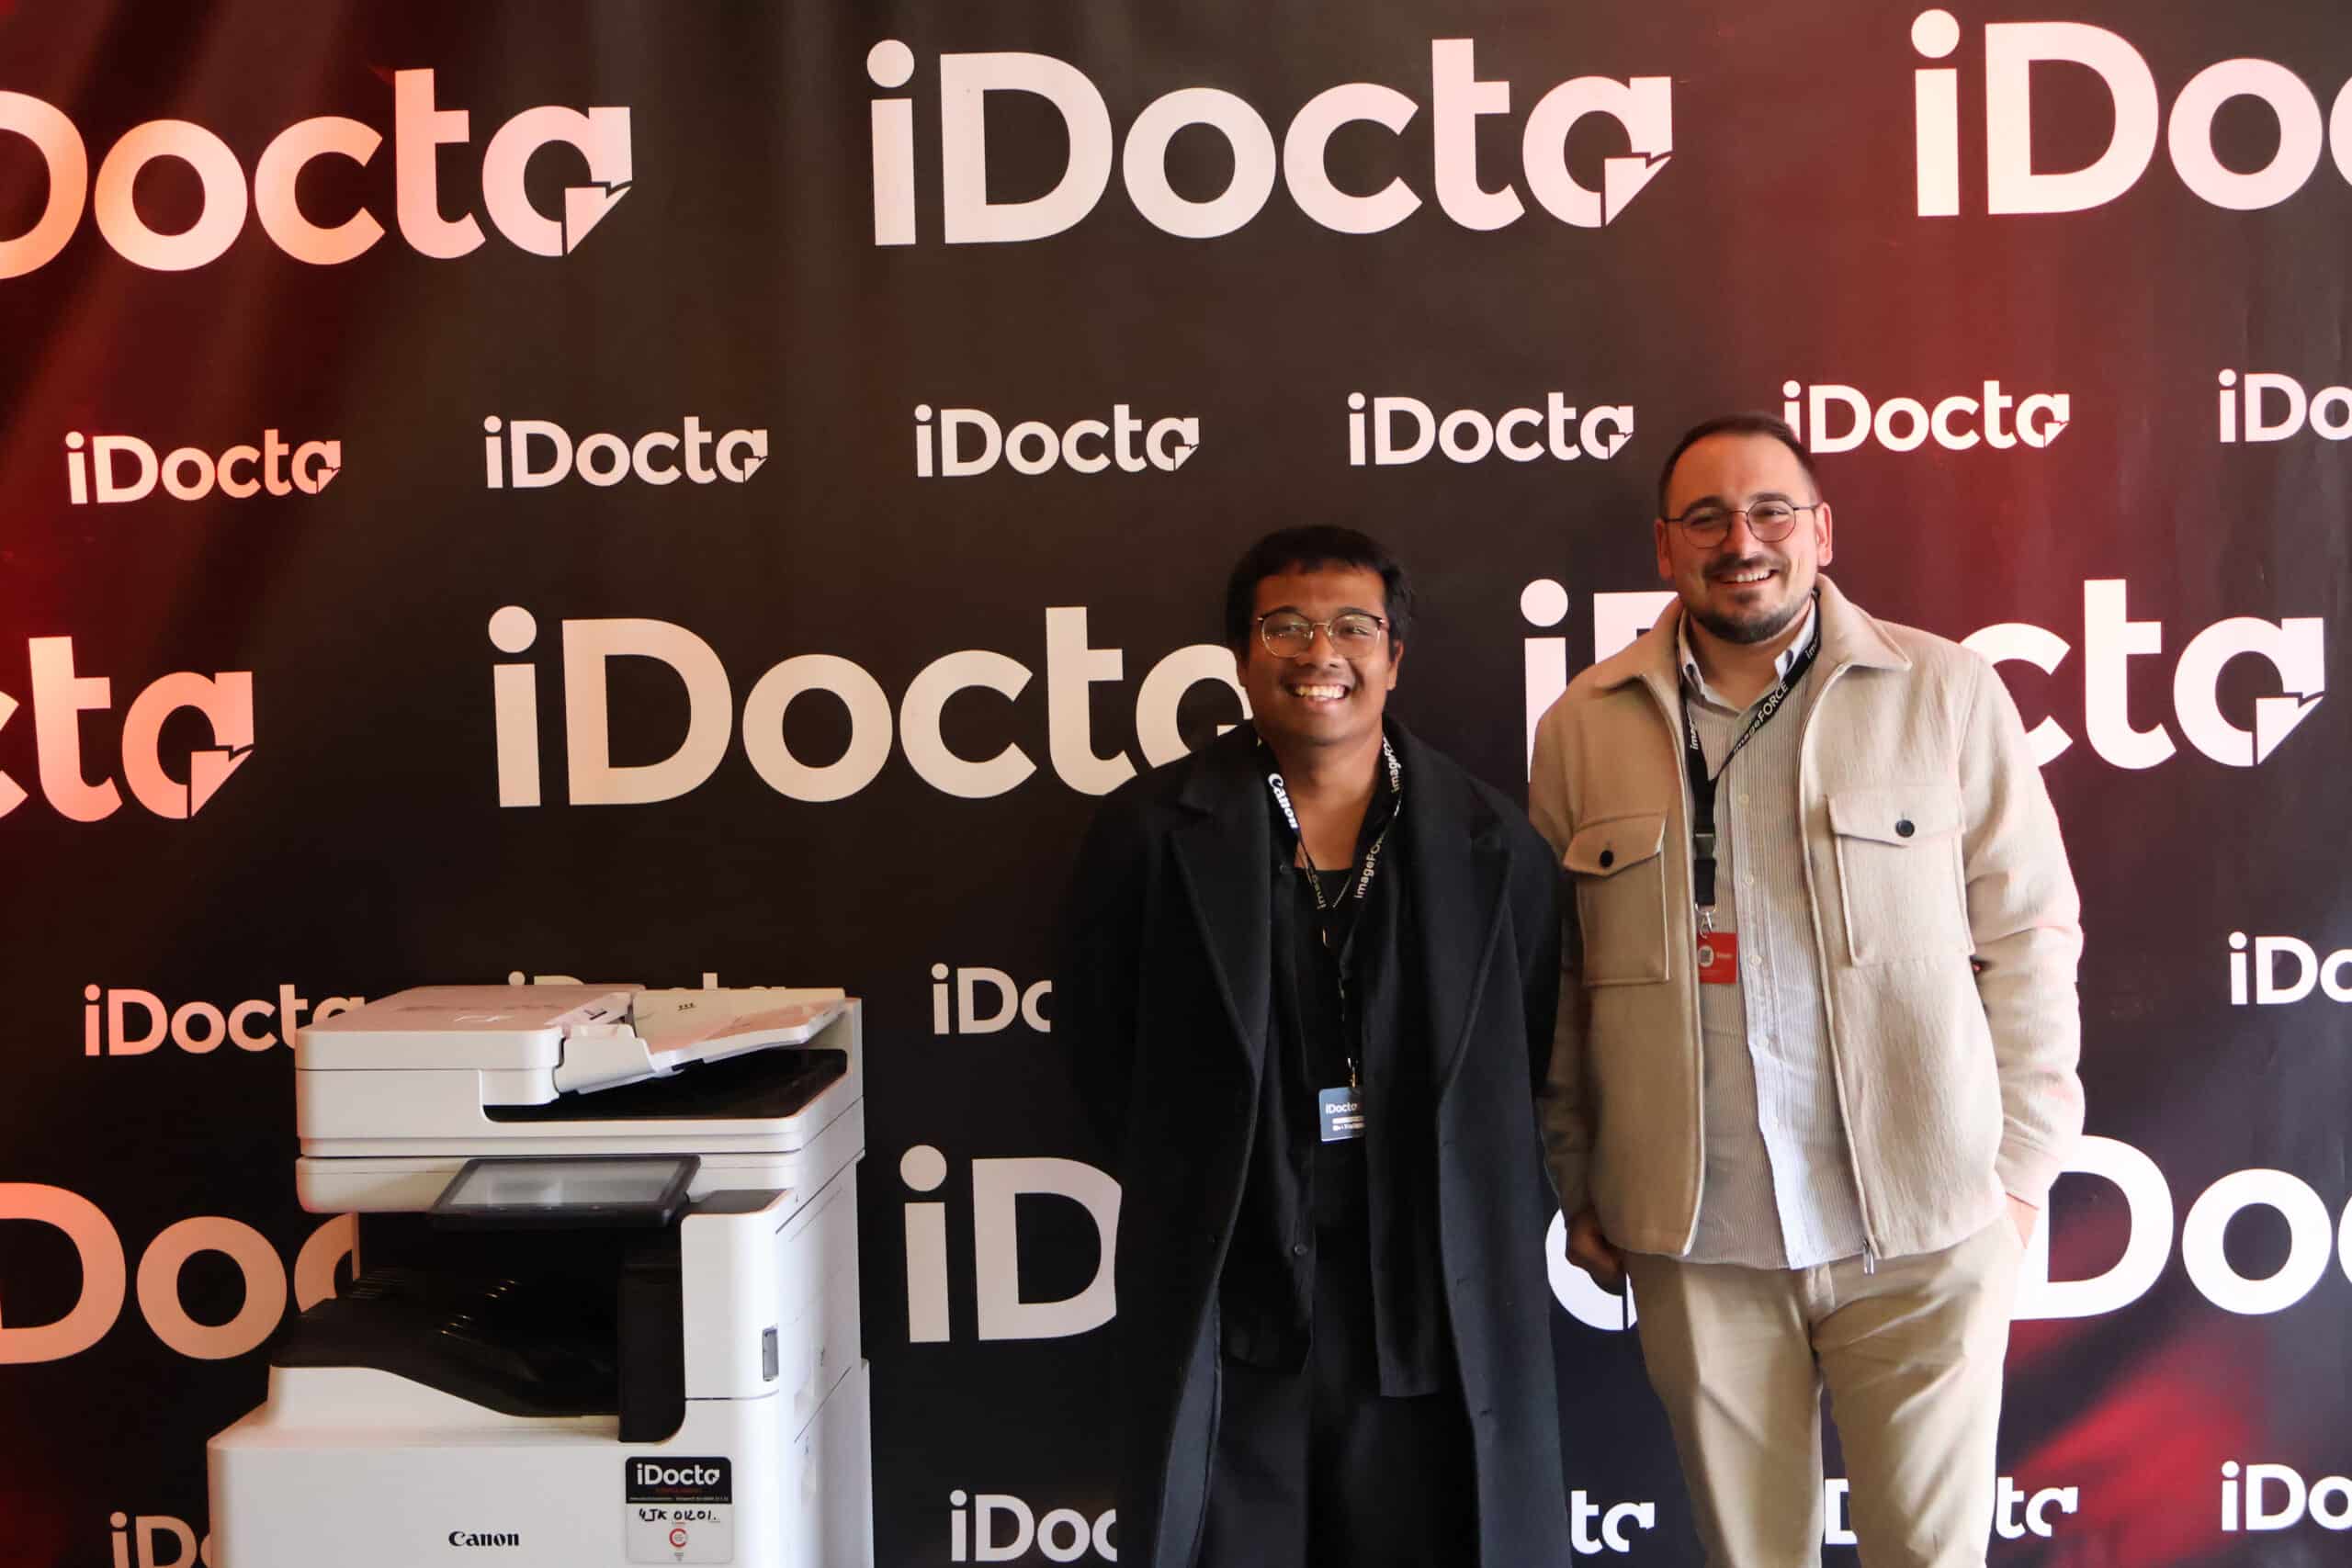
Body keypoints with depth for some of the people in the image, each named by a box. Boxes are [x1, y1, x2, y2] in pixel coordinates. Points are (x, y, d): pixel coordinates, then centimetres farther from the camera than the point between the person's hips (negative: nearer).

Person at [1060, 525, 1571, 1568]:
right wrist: (1187, 1186, 6)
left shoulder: (1493, 843, 4)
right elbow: (1096, 1029, 7)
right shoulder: (1155, 828, 1)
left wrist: (1495, 1226, 4)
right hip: (1230, 1306, 0)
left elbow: (1538, 1056, 9)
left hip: (1437, 1309, 1)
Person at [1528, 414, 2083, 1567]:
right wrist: (1576, 1189, 9)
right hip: (1693, 1243, 1)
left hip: (1924, 1227, -1)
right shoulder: (1584, 726, 4)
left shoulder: (1946, 694, 0)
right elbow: (1555, 979, 8)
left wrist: (2021, 1166, 1)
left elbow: (2028, 939, 3)